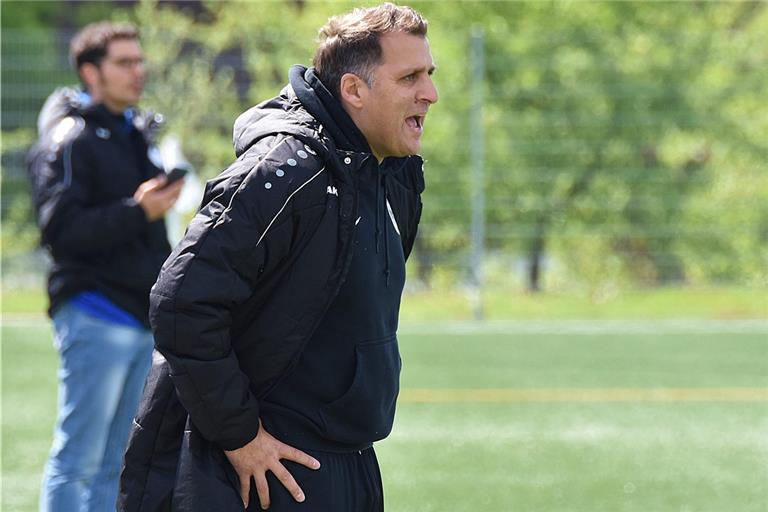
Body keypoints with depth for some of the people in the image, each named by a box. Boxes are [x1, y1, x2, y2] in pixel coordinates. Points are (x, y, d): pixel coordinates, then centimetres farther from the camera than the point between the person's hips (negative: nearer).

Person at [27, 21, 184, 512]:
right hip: (95, 317, -8)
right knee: (77, 461, -8)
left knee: (113, 465, 8)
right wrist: (137, 212, -24)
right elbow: (60, 228, -18)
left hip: (142, 319, 8)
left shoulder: (137, 134, 20)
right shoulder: (70, 139, -7)